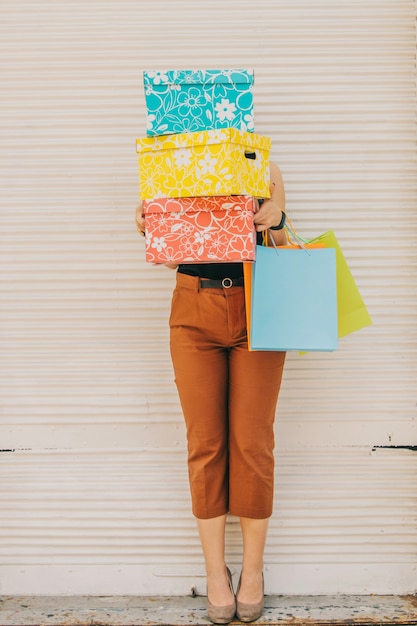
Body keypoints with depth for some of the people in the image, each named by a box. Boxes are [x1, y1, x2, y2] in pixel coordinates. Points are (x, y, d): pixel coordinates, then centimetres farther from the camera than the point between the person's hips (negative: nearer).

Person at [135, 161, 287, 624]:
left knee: (252, 441, 0)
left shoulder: (265, 171, 7)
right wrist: (150, 229, -12)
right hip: (195, 312, 1)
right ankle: (215, 572, 15)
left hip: (256, 309, 0)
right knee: (205, 441, 1)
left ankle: (253, 569, 16)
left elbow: (282, 252, 4)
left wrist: (276, 222, -16)